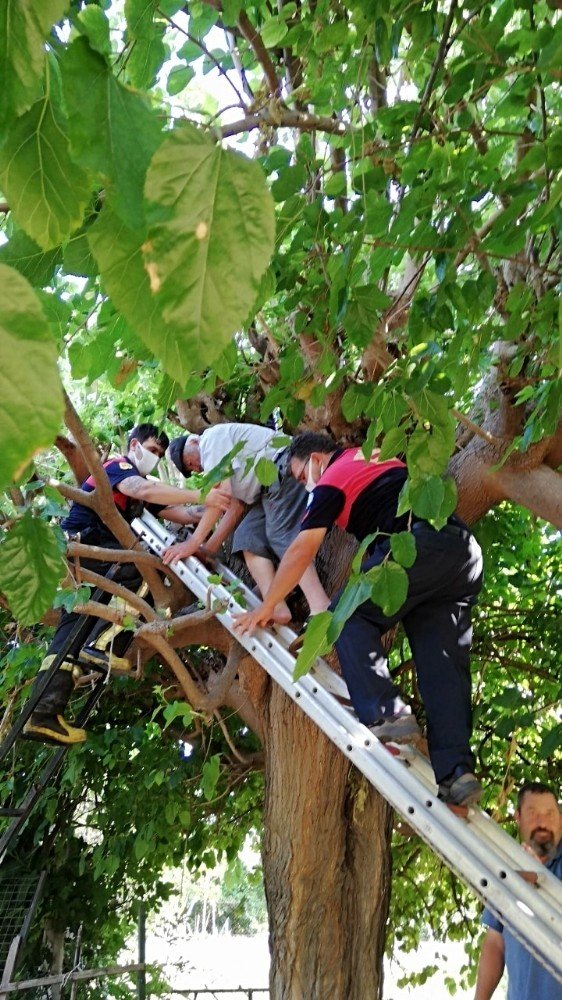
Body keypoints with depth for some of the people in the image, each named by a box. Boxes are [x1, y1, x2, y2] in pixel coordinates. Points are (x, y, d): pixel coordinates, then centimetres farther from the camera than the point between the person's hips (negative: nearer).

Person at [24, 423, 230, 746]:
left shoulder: (138, 480, 26)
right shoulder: (118, 466, -4)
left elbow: (181, 514, 15)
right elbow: (144, 490, -29)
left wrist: (212, 511, -1)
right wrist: (200, 496, -35)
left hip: (72, 555, 10)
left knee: (76, 624, 1)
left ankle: (44, 712, -7)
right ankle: (101, 645, -27)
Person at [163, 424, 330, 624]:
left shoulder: (212, 437, -4)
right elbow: (236, 507, 20)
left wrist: (193, 543, -12)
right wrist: (209, 548, 14)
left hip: (284, 469, -10)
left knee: (283, 536, -22)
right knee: (247, 538, 2)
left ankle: (320, 609, -34)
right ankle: (275, 608, -13)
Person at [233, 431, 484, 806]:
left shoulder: (332, 478, 10)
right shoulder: (377, 455, 31)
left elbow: (302, 550, 5)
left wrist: (267, 607, 11)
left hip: (416, 544, -8)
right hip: (467, 550, 8)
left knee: (350, 615, 3)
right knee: (444, 661, 3)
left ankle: (386, 716, -12)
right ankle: (457, 770, -7)